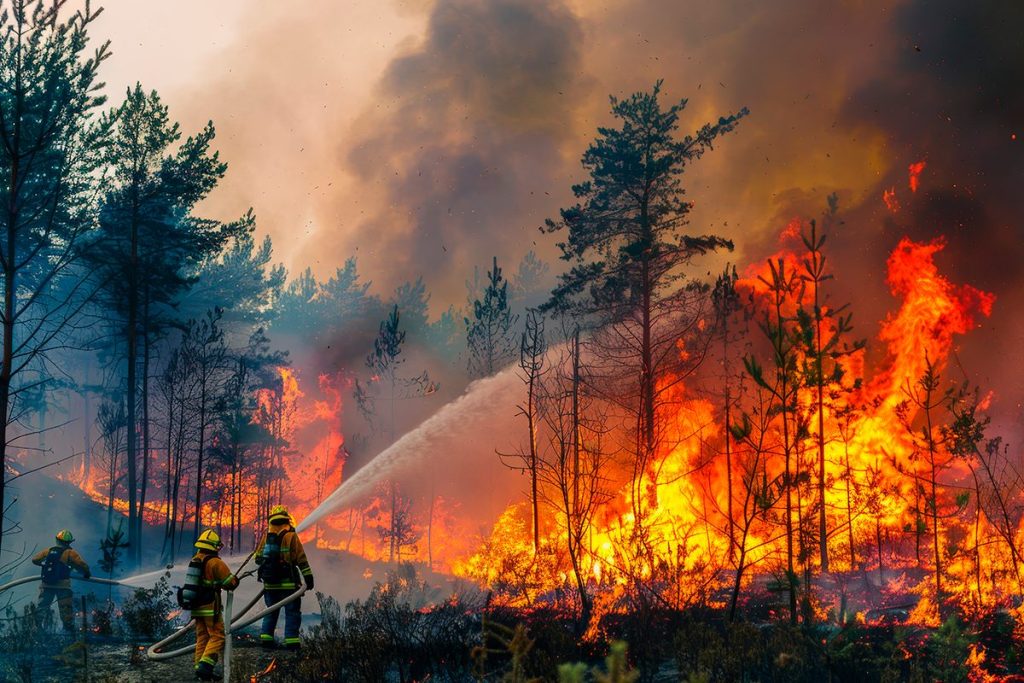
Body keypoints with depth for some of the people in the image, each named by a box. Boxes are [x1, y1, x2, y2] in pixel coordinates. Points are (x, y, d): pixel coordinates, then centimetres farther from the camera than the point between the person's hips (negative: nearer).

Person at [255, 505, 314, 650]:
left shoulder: (267, 537, 6)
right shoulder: (291, 537, -8)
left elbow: (258, 558, 14)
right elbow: (301, 560, -10)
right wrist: (308, 578, -6)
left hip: (270, 584, 5)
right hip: (288, 584, -4)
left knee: (271, 612, 16)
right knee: (292, 612, 2)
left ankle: (266, 637, 12)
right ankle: (291, 640, -3)